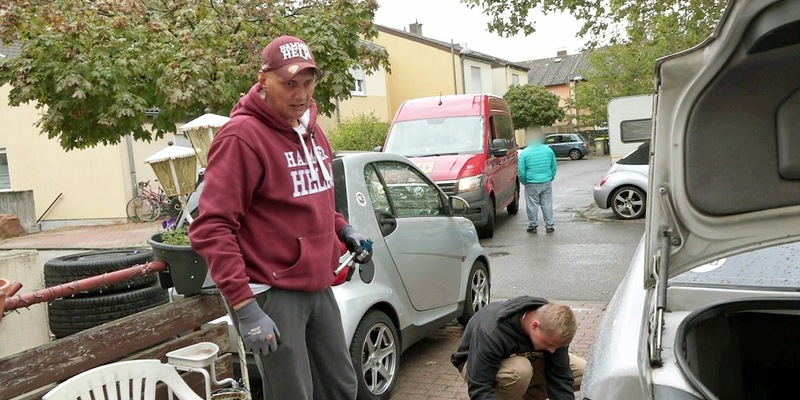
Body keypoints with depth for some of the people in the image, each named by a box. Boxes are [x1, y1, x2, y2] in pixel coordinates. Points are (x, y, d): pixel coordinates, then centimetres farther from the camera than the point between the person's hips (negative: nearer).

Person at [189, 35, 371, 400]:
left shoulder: (311, 130, 11)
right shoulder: (242, 136, -15)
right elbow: (212, 228, -20)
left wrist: (343, 229, 9)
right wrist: (244, 307, -24)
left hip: (318, 287, 8)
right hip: (273, 294, -8)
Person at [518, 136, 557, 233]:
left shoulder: (524, 153, -7)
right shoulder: (548, 150, 4)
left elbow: (521, 170, -8)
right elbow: (554, 167, 9)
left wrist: (523, 181, 6)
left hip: (531, 184, -3)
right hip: (547, 183, 3)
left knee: (532, 205, 6)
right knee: (547, 204, 10)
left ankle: (533, 226, 12)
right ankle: (549, 226, 15)